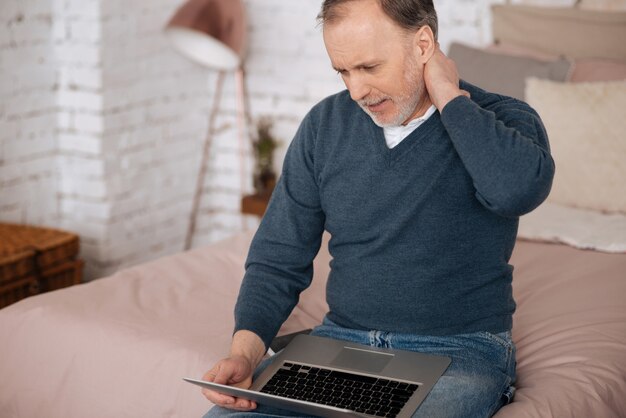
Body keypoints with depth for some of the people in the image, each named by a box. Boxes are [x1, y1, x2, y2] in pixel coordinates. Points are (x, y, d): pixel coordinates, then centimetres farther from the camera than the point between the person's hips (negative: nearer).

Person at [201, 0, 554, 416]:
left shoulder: (502, 121, -6)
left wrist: (449, 96, -18)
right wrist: (245, 351, -10)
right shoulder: (324, 125, 5)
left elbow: (519, 187, -32)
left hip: (460, 351, -3)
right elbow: (278, 259, 7)